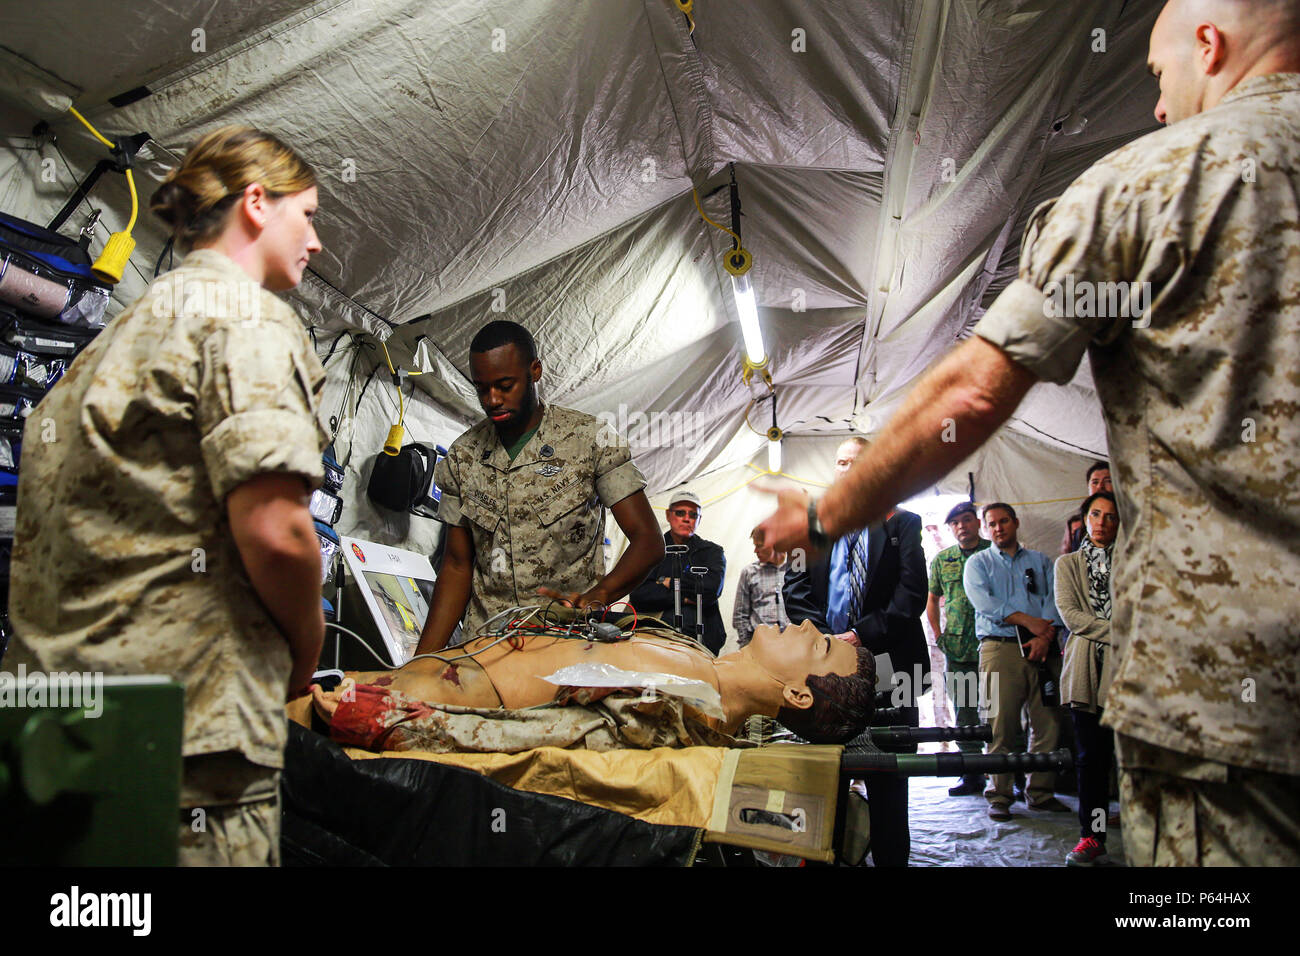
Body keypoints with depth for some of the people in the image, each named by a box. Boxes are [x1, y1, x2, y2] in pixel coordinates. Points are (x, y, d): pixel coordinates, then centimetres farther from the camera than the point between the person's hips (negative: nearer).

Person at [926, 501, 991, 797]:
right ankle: (973, 775, 15)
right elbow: (932, 599, 21)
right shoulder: (942, 559, 12)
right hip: (956, 647, 4)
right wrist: (938, 634, 11)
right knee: (964, 711, 8)